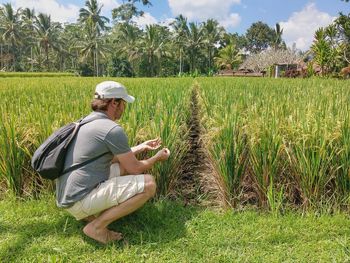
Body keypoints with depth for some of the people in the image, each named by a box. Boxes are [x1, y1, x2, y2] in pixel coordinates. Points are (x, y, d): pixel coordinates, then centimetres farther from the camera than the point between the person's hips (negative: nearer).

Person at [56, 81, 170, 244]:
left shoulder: (86, 123, 13)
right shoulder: (113, 129, -17)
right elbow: (135, 168, -7)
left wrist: (142, 147, 25)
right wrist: (157, 158, 12)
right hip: (82, 201, -10)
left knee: (123, 167, 21)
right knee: (148, 184, -14)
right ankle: (97, 226, -8)